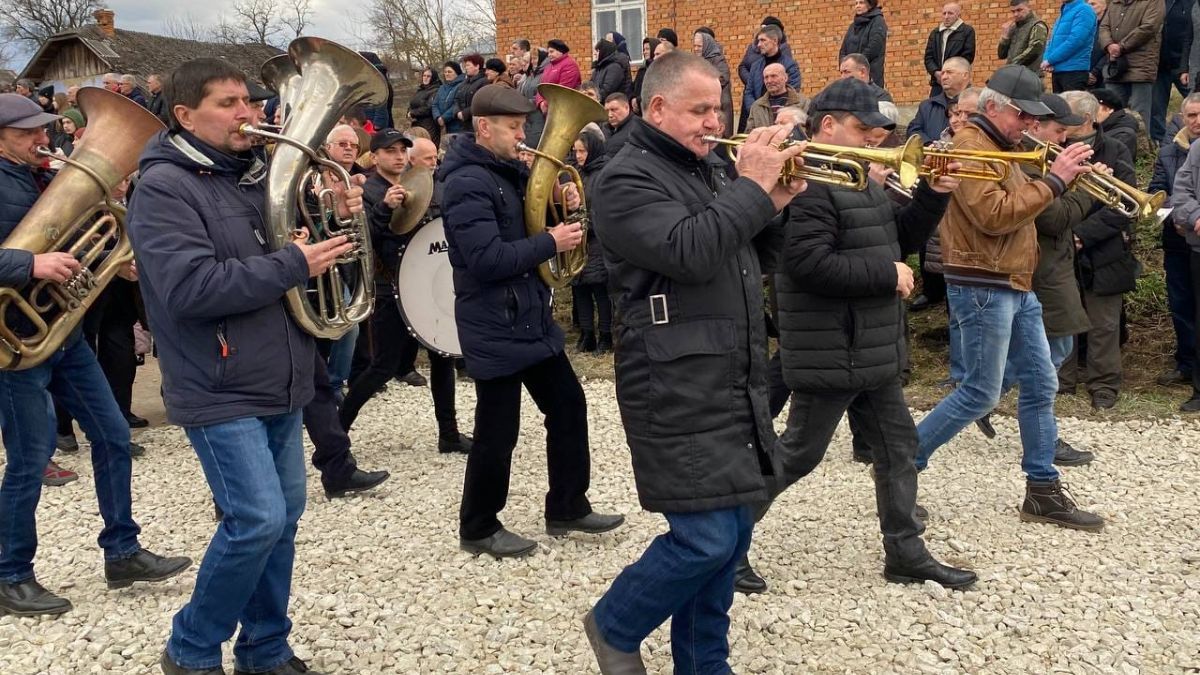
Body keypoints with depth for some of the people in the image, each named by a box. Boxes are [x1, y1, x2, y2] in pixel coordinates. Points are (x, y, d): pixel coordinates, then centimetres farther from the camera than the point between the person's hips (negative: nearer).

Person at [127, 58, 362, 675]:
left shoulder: (256, 174, 11)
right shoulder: (164, 186, -13)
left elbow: (296, 243, 20)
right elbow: (190, 287, -25)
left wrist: (335, 217, -1)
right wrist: (292, 265, -23)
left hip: (281, 383, 8)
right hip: (220, 392, -8)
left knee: (283, 517, 12)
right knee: (258, 520, -12)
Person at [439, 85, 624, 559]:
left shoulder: (511, 172, 11)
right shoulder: (466, 183, -17)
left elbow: (528, 219, 20)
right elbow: (487, 259, -26)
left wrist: (562, 202, -1)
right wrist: (551, 242, -20)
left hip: (531, 318, 9)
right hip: (495, 328, -9)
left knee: (568, 406, 14)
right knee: (497, 432, 1)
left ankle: (567, 508, 27)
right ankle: (478, 529, 18)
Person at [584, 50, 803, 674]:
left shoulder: (708, 171, 17)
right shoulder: (630, 178, -10)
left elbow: (752, 259, 20)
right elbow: (688, 253, -26)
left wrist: (773, 208, 3)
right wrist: (752, 187, -18)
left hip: (735, 384, 9)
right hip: (677, 390, -9)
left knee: (730, 536, 12)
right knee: (705, 540, -8)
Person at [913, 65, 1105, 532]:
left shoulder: (999, 146, 17)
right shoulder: (968, 146, -14)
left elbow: (1023, 206, 19)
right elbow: (994, 215, -25)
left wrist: (1064, 177, 4)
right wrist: (1053, 181, -19)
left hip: (1015, 286, 10)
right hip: (982, 287, -10)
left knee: (1041, 385, 10)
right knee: (980, 394, -5)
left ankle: (1043, 491, 17)